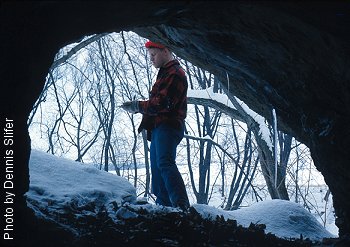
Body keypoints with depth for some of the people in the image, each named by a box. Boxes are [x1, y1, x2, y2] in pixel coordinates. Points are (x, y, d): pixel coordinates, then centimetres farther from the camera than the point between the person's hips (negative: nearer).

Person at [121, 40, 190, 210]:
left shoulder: (174, 74, -8)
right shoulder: (165, 73, 26)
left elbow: (163, 103, -19)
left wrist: (138, 106, -13)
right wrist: (146, 122, 15)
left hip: (168, 126, -11)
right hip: (159, 127, 11)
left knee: (165, 163, -26)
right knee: (157, 166, 11)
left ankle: (182, 205, -35)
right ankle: (164, 206, 15)